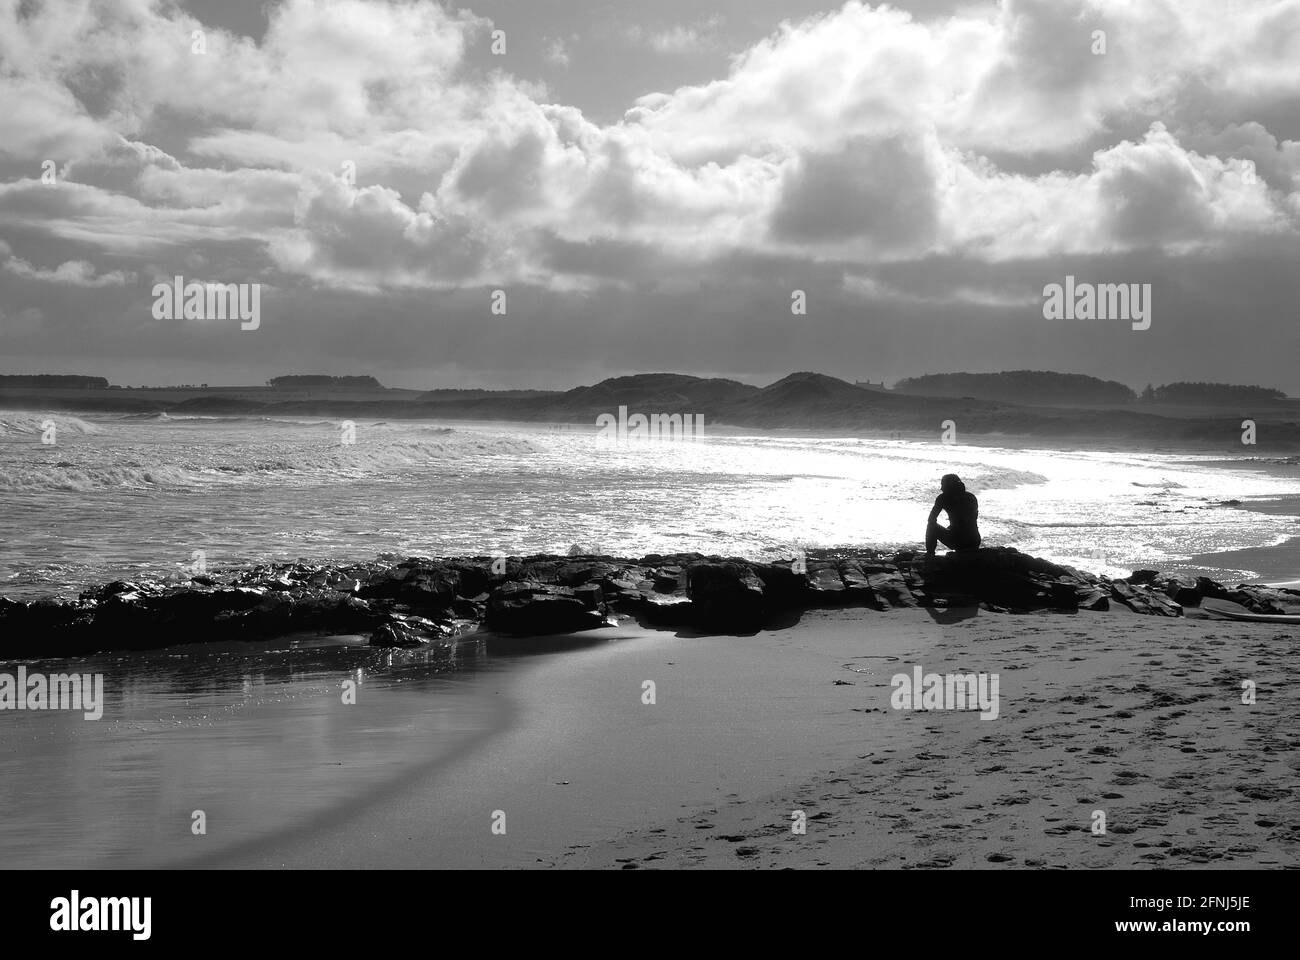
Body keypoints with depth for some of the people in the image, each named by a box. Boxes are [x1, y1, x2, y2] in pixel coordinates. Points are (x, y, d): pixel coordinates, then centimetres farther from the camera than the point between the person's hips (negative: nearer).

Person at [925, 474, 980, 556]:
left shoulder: (943, 498, 0)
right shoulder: (971, 497, 13)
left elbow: (931, 519, 8)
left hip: (958, 543, -5)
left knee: (931, 526, 19)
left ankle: (930, 554, 21)